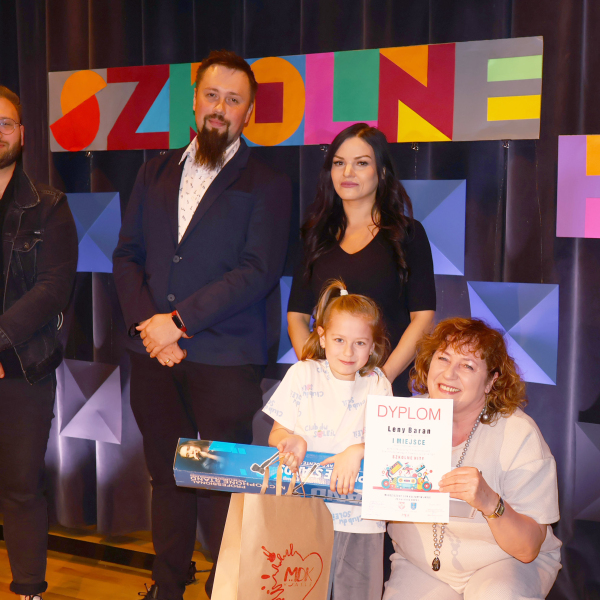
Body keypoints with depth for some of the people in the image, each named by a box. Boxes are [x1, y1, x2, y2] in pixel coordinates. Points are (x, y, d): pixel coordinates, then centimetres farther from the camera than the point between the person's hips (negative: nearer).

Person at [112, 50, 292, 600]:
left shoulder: (267, 185, 0)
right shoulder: (154, 173, 14)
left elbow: (260, 272, -11)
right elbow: (127, 256, 10)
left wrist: (180, 321, -14)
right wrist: (148, 323, -6)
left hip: (225, 361, -4)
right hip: (153, 355, 4)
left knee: (226, 483, 2)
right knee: (167, 477, 13)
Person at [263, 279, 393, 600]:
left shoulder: (377, 384, 5)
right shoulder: (302, 374, 3)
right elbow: (276, 435, 5)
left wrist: (357, 451, -23)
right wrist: (293, 441, -17)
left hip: (362, 517, 1)